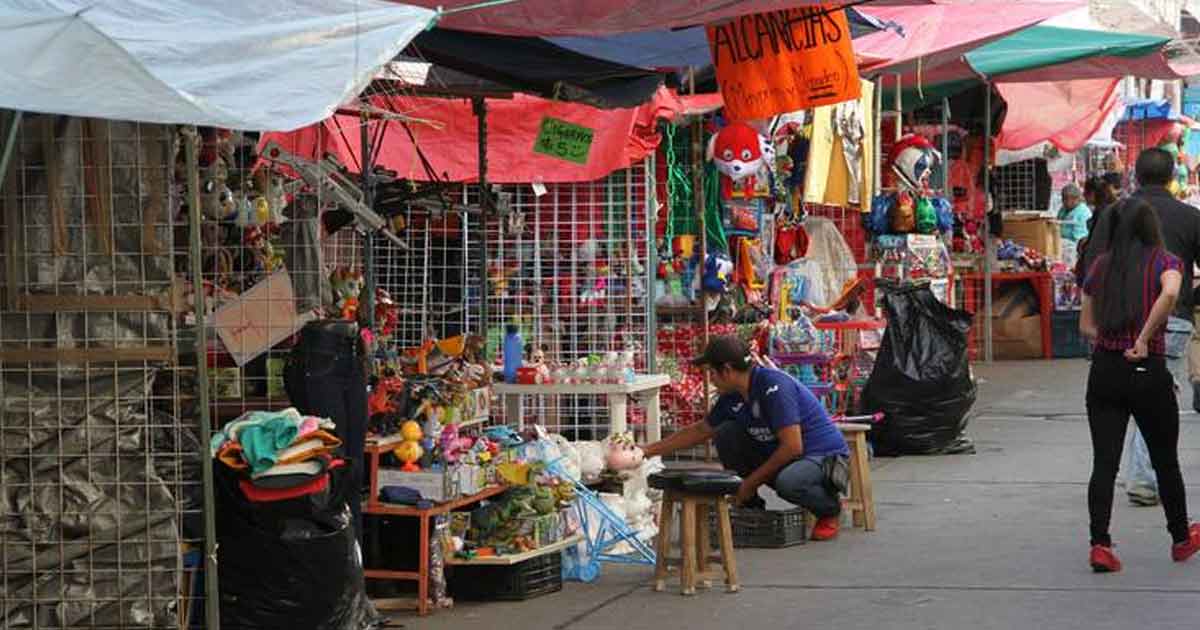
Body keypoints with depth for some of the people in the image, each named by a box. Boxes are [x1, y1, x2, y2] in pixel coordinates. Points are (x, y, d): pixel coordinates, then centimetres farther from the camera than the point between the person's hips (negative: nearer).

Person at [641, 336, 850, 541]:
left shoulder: (773, 387, -25)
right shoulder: (733, 398, 0)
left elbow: (792, 447, -27)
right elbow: (701, 430, 16)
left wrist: (751, 482, -18)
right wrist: (649, 451, 15)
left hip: (825, 457, -7)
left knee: (787, 482, -39)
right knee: (726, 433, -6)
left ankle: (830, 508, -5)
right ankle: (750, 506, 5)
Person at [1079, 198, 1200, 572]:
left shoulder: (1101, 266, 7)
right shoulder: (1163, 262, -3)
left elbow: (1086, 326, 11)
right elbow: (1170, 293, -26)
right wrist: (1144, 339, -20)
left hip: (1104, 371, 3)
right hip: (1148, 373, -3)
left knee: (1104, 463, 1)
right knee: (1165, 461, 14)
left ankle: (1100, 544, -10)